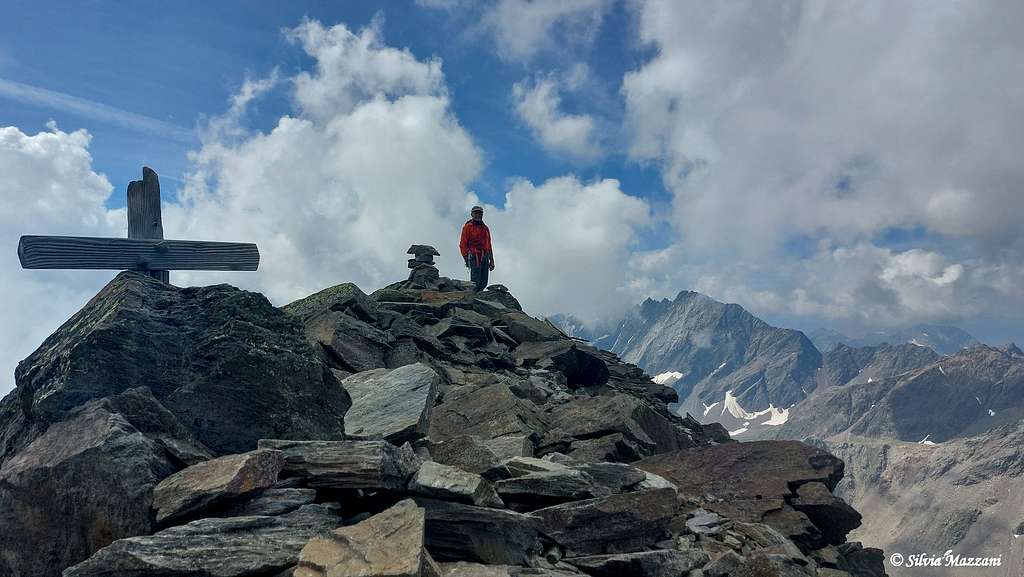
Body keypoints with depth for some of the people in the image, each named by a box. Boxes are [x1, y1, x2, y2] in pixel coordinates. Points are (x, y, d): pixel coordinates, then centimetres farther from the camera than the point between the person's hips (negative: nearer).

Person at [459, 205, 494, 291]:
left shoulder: (485, 228, 20)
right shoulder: (468, 227, 2)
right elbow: (463, 244, -2)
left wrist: (491, 261, 18)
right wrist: (466, 258, -12)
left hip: (484, 257, 6)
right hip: (474, 257, -6)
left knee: (484, 282, 3)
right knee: (476, 281, -12)